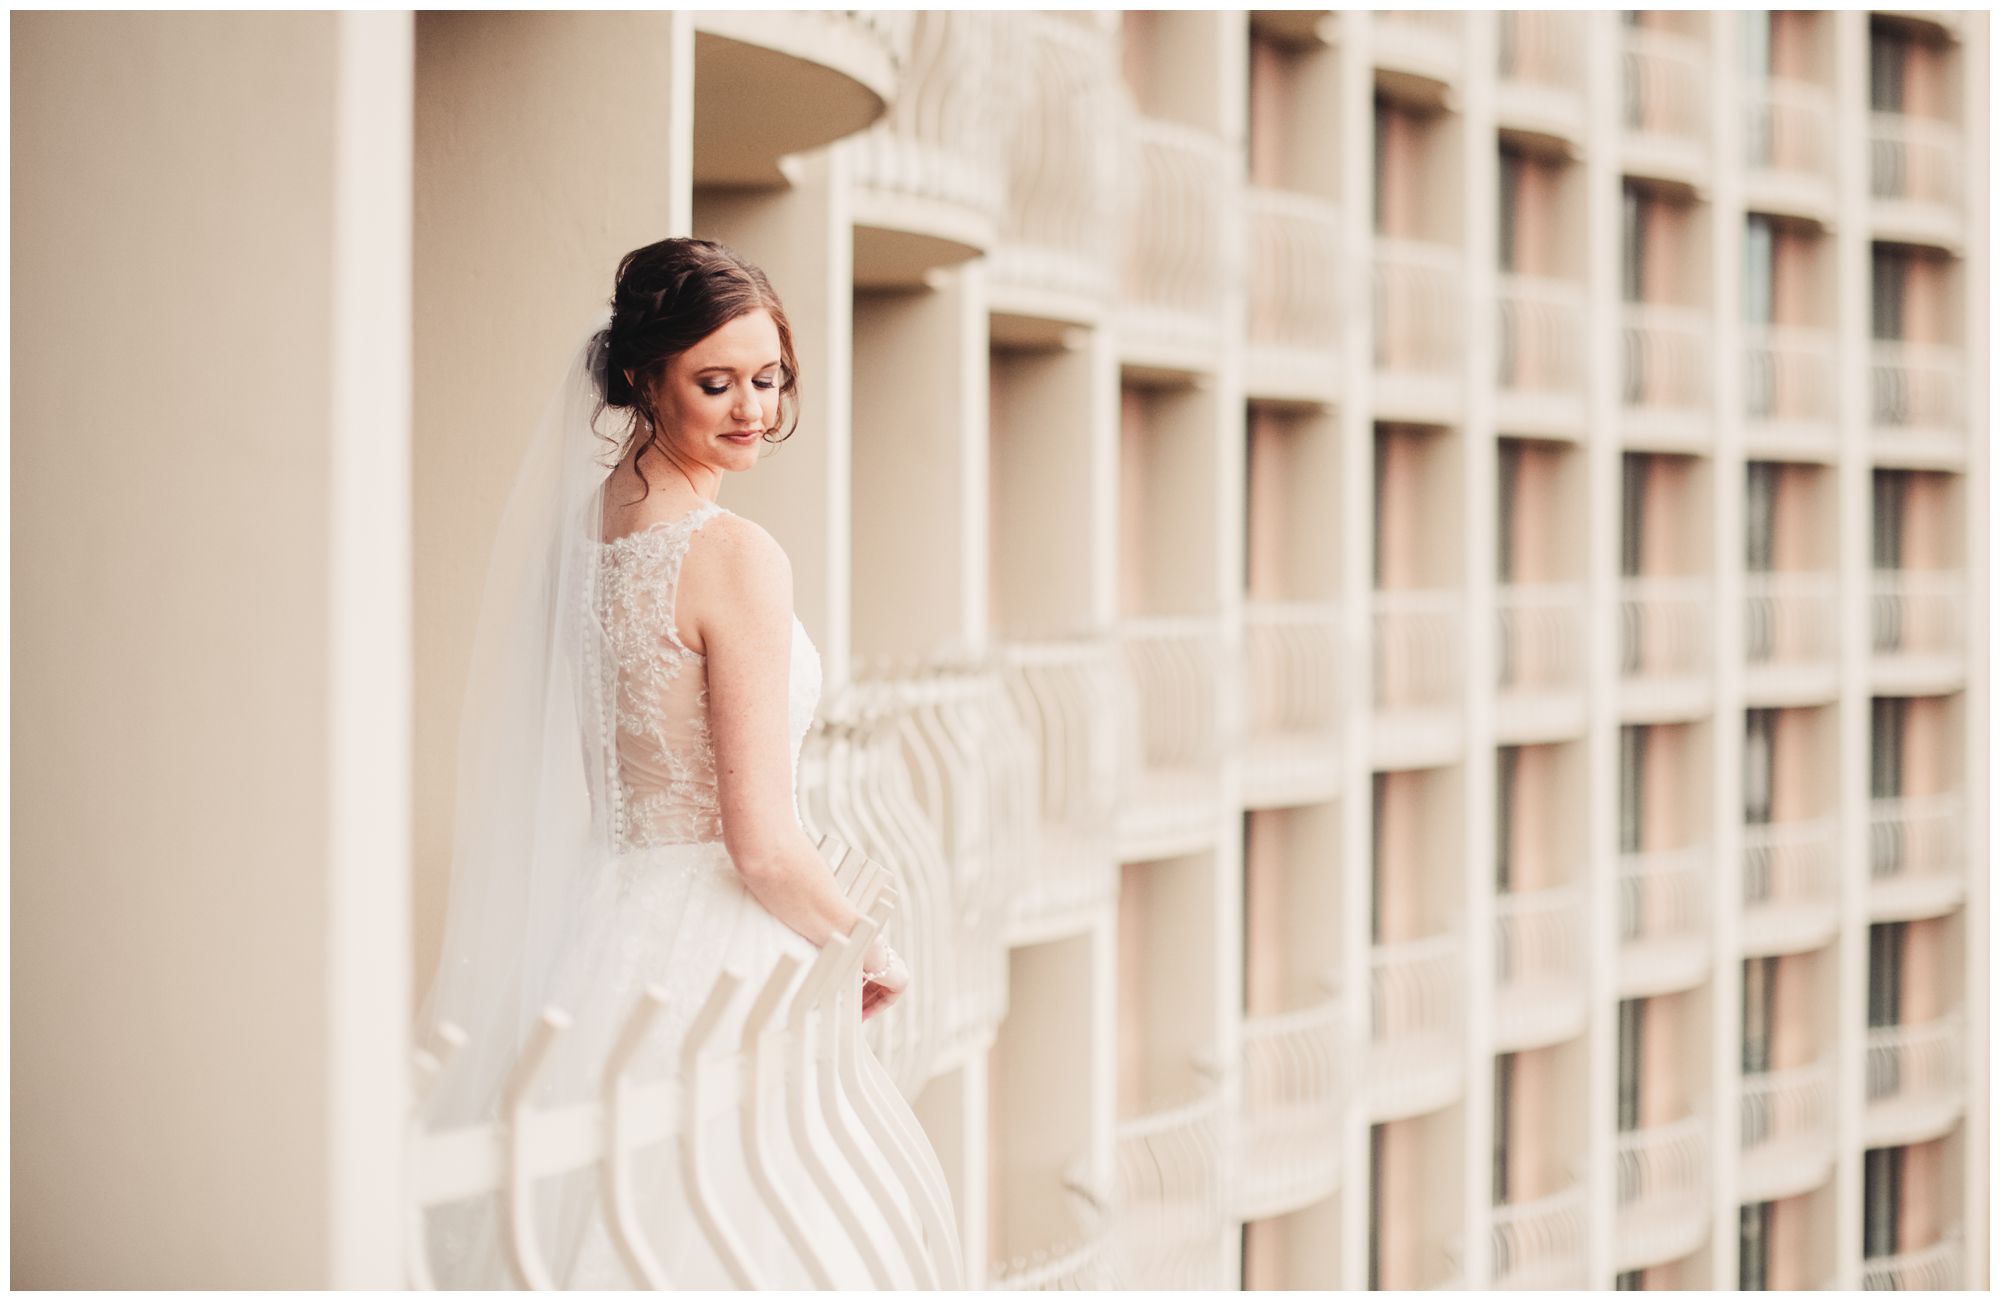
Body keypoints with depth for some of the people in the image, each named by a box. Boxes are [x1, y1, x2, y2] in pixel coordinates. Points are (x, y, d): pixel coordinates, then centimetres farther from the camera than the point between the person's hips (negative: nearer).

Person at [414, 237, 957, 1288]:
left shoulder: (578, 525, 6)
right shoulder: (735, 556, -18)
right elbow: (764, 847, -18)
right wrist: (874, 954, -1)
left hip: (598, 939, 8)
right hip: (714, 963, -8)